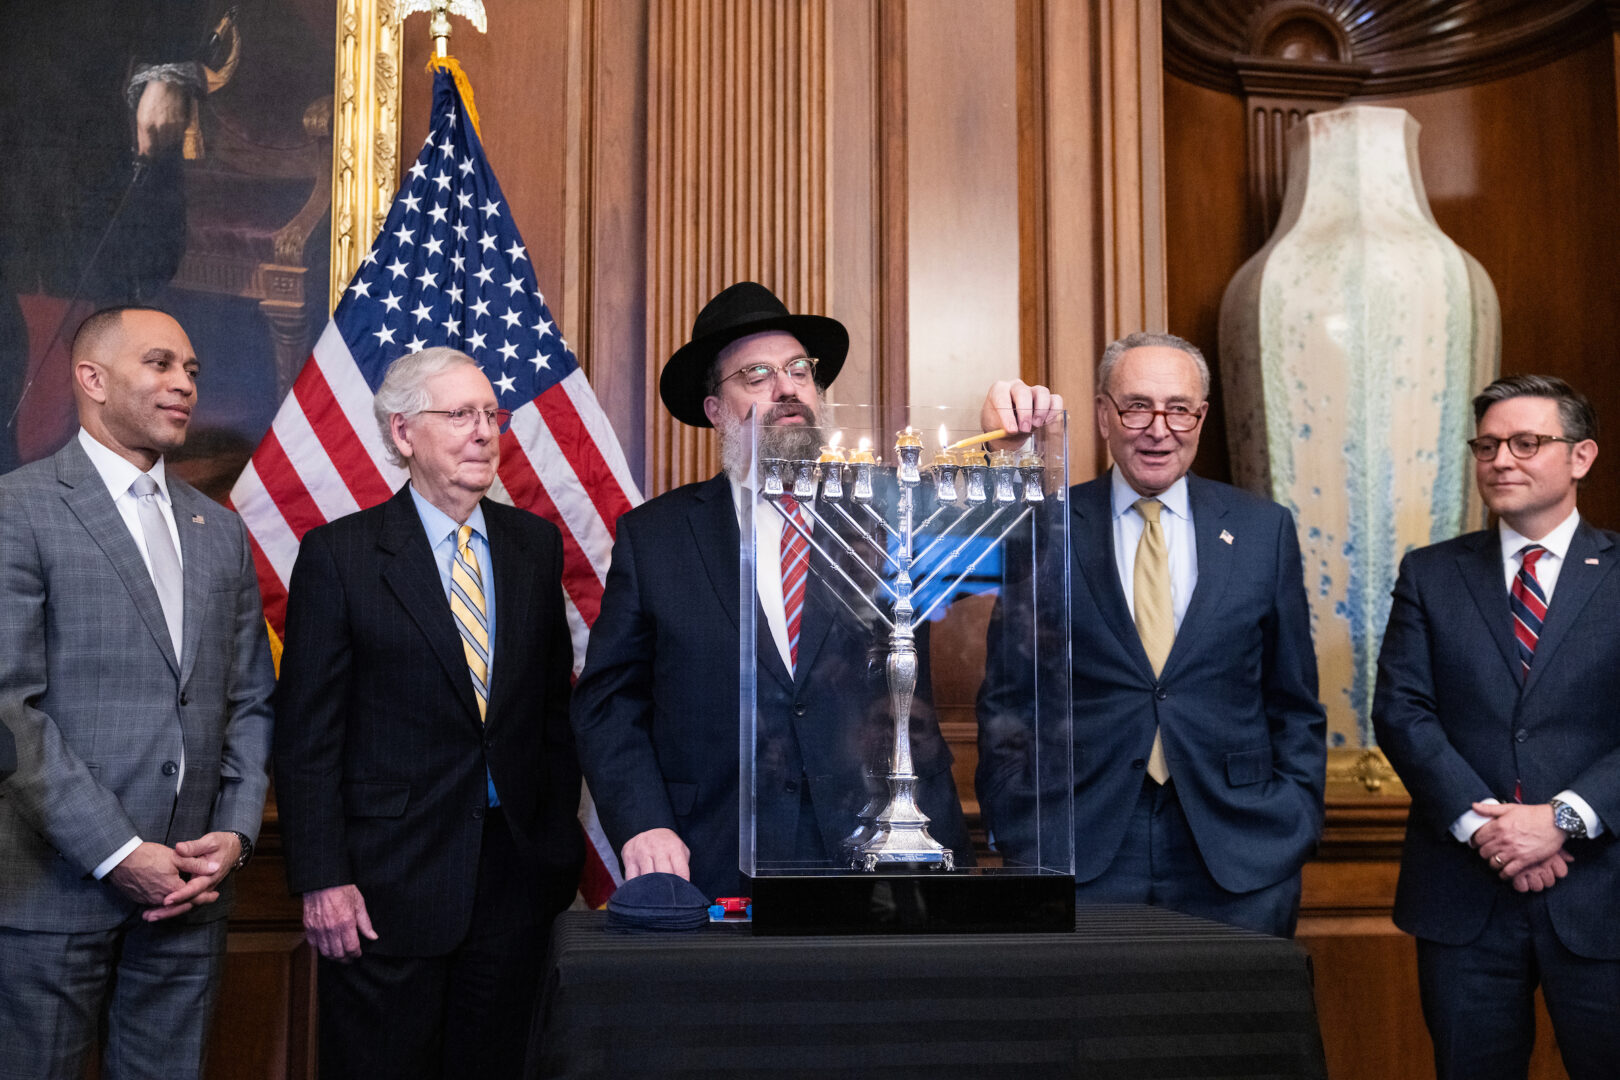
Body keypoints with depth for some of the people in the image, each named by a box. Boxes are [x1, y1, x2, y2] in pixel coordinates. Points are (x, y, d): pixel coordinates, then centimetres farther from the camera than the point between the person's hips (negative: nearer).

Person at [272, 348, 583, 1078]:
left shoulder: (535, 544, 8)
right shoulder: (340, 554, -5)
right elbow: (308, 735, -6)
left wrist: (560, 841, 9)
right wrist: (322, 880, -11)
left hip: (514, 873, 4)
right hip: (390, 879, -4)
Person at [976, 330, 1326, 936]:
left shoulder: (1263, 529, 7)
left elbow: (1295, 704, 10)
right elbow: (1005, 700, 5)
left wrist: (1294, 831, 3)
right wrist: (1020, 838, -2)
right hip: (1084, 868, -1)